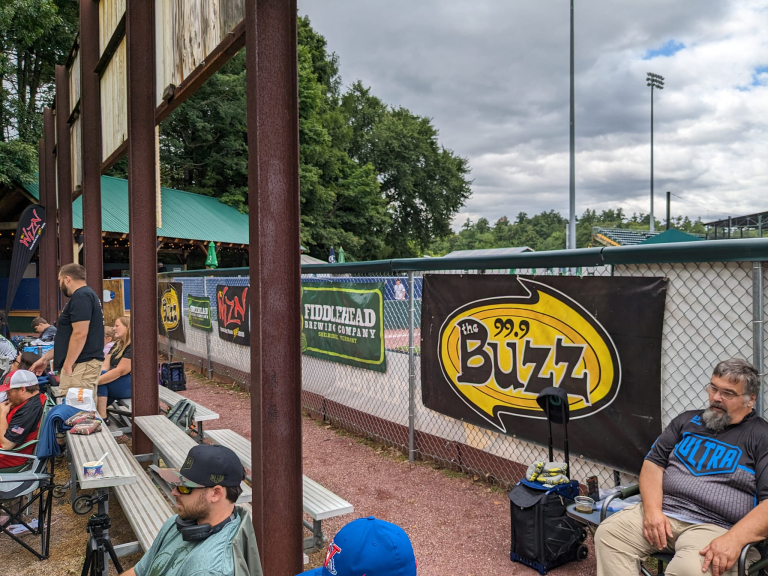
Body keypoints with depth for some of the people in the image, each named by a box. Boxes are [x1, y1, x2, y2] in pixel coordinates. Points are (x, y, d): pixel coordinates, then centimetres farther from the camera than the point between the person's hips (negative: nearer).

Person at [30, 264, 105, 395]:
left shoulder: (81, 297, -12)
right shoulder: (85, 295, 22)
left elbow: (79, 334, -22)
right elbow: (68, 336, 27)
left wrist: (67, 365, -17)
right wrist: (45, 358, 27)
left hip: (82, 365, -10)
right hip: (83, 363, 10)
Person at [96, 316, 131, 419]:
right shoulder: (117, 345, 16)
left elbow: (120, 371, -21)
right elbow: (104, 367, 7)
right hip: (118, 382, 8)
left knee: (100, 381, -23)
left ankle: (102, 417, -20)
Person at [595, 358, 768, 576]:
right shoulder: (688, 420, 16)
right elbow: (654, 463, 12)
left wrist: (735, 539, -23)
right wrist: (652, 509, -5)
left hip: (714, 526, -5)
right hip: (663, 512, 5)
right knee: (608, 533, -17)